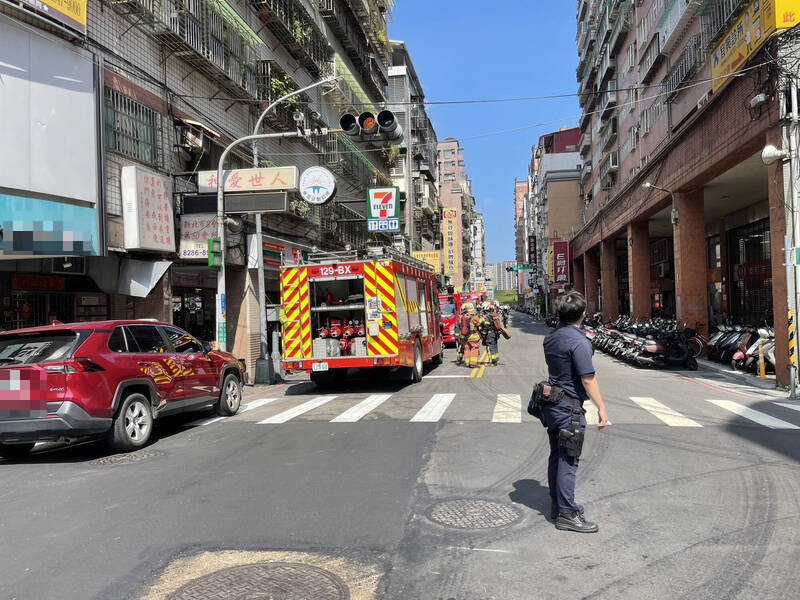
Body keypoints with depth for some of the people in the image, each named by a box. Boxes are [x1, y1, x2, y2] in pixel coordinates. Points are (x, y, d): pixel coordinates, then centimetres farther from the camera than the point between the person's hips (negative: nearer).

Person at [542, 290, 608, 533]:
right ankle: (566, 514, 4)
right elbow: (588, 378, -18)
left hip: (551, 404, 9)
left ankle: (557, 504, 27)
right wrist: (601, 408, -13)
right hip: (569, 407, -9)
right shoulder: (578, 341, -19)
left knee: (556, 456, 16)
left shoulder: (550, 337, 8)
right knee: (568, 461, -2)